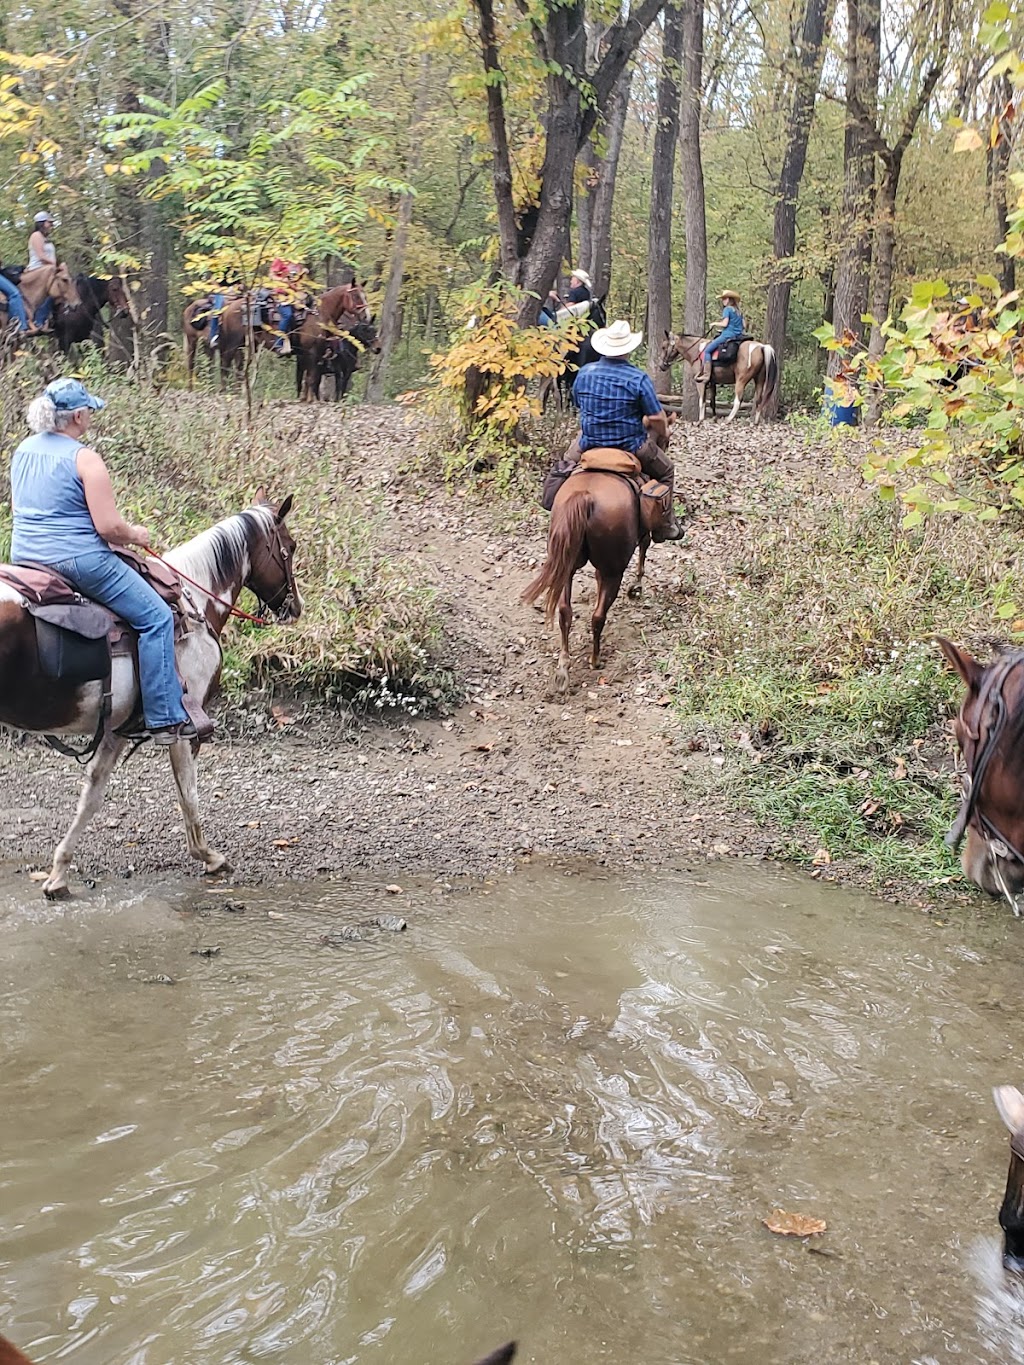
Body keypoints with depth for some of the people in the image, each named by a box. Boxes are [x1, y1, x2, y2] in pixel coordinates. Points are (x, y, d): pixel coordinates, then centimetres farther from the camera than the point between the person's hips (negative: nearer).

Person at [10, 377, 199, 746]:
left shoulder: (24, 450, 9)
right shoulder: (85, 459, -15)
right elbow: (108, 526, -19)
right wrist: (136, 536, 2)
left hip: (24, 555, 9)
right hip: (78, 560, -9)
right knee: (156, 618, 0)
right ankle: (165, 719, -3)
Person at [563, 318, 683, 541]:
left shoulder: (584, 372, -4)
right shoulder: (638, 379, -16)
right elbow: (656, 418, -14)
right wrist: (664, 433, 8)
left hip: (590, 444, 3)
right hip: (631, 446, -3)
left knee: (569, 460, 35)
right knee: (665, 471, 22)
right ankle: (667, 525, 23)